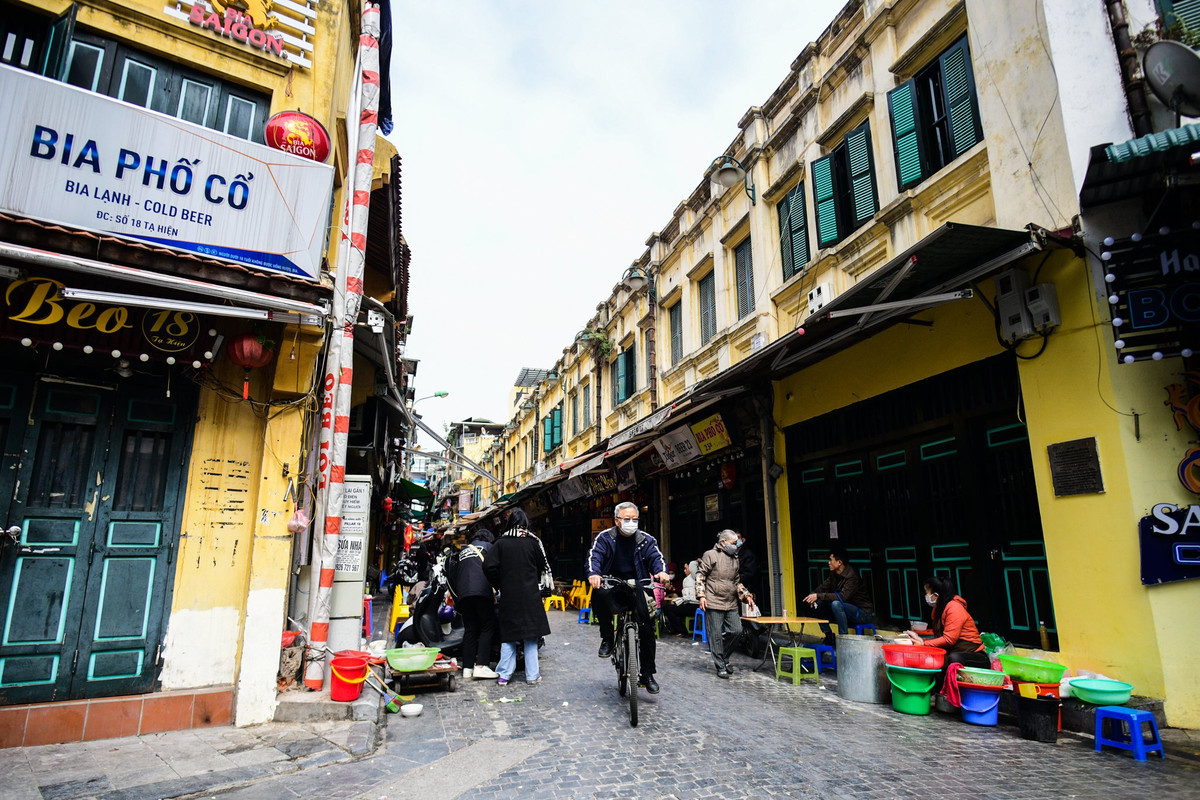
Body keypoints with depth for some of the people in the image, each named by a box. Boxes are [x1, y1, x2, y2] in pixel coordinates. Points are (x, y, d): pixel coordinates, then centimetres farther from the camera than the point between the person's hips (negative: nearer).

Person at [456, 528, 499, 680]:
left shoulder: (463, 550, 29)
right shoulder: (487, 545, 14)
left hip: (463, 594, 6)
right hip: (482, 592, -6)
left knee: (469, 629, 8)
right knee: (487, 627, -3)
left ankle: (467, 668, 4)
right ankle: (481, 666, -14)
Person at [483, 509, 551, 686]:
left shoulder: (501, 543, -4)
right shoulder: (533, 542, -5)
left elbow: (488, 566, -11)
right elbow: (542, 566, 2)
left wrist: (499, 585, 4)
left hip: (508, 595, 1)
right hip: (530, 595, -1)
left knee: (508, 634, 10)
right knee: (530, 634, 8)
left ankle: (504, 674, 11)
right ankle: (532, 675, 11)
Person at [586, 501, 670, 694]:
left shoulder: (646, 539, 4)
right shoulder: (605, 537, 0)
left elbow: (656, 556, -6)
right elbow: (594, 555, -13)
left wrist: (661, 570, -30)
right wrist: (593, 573, -35)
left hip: (637, 586, 1)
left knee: (647, 627, -5)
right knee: (598, 593, -35)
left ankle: (647, 674, 14)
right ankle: (607, 637, -14)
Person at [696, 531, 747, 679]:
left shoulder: (735, 558, 17)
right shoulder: (711, 555, -4)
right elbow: (700, 576, -5)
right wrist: (701, 595, -13)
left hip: (731, 604, 7)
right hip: (714, 603, -7)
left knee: (736, 630, 1)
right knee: (716, 635, -2)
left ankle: (724, 657, 22)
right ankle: (721, 667, 8)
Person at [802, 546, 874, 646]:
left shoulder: (852, 576, -23)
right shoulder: (834, 574, 3)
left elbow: (843, 596, -33)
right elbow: (823, 587, 6)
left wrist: (818, 596, -34)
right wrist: (813, 595, -17)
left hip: (863, 612, -8)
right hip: (846, 609, 8)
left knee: (836, 604, -34)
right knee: (818, 603, -8)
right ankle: (829, 636, 1)